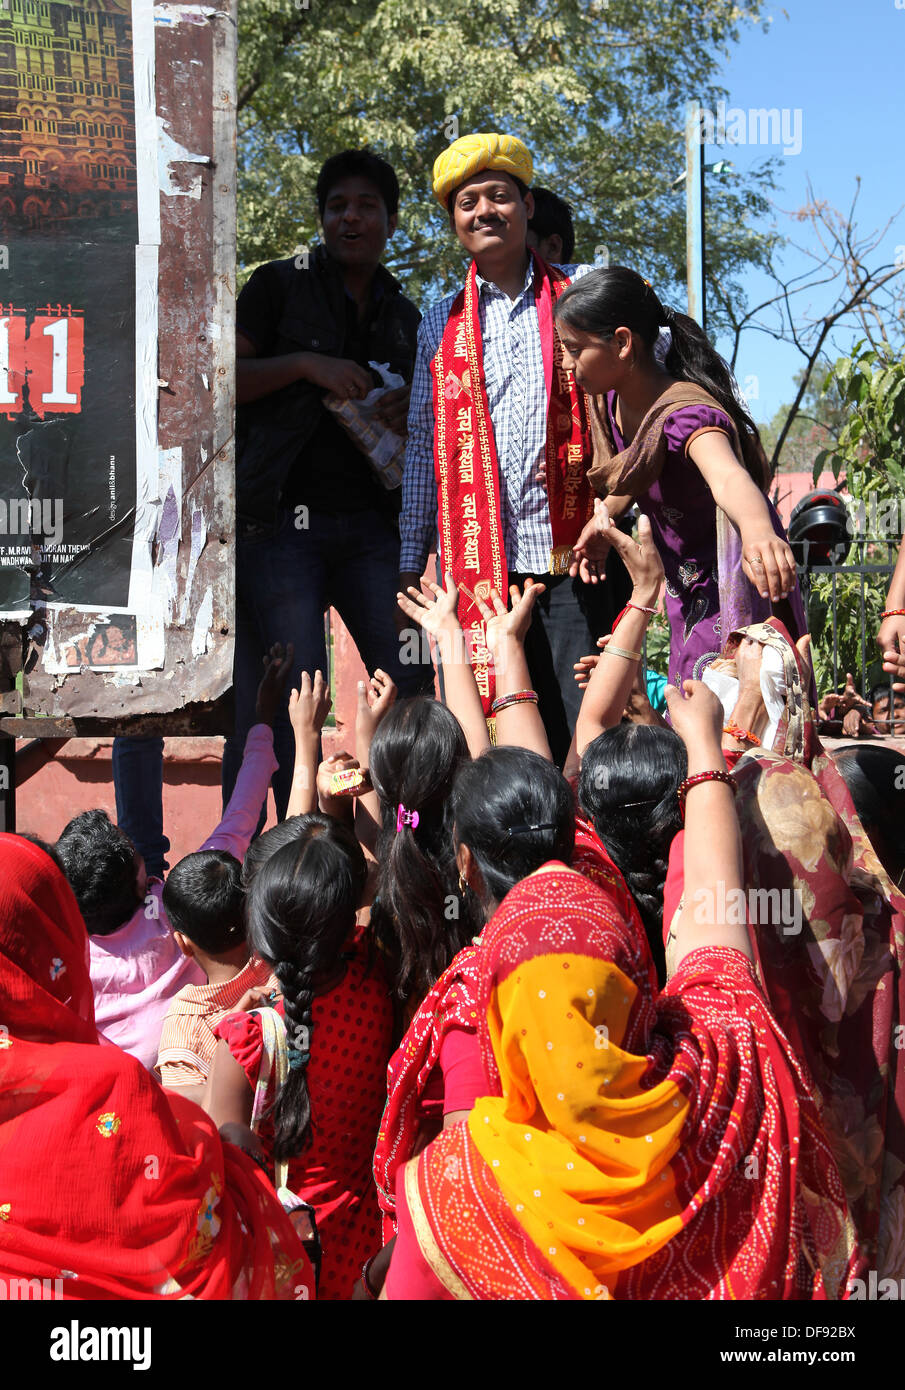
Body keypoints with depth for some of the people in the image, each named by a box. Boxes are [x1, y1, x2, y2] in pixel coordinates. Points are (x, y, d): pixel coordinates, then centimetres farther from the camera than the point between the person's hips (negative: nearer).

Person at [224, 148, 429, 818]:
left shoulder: (404, 315, 19)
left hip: (373, 523, 4)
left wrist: (411, 411, 5)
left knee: (412, 682, -3)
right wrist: (305, 363, -14)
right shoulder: (280, 284, 6)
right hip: (282, 520, -4)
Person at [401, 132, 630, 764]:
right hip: (478, 565, 2)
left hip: (572, 559, -2)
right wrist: (411, 565, 12)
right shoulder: (442, 325, 15)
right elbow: (423, 447, 16)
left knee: (583, 735, -5)